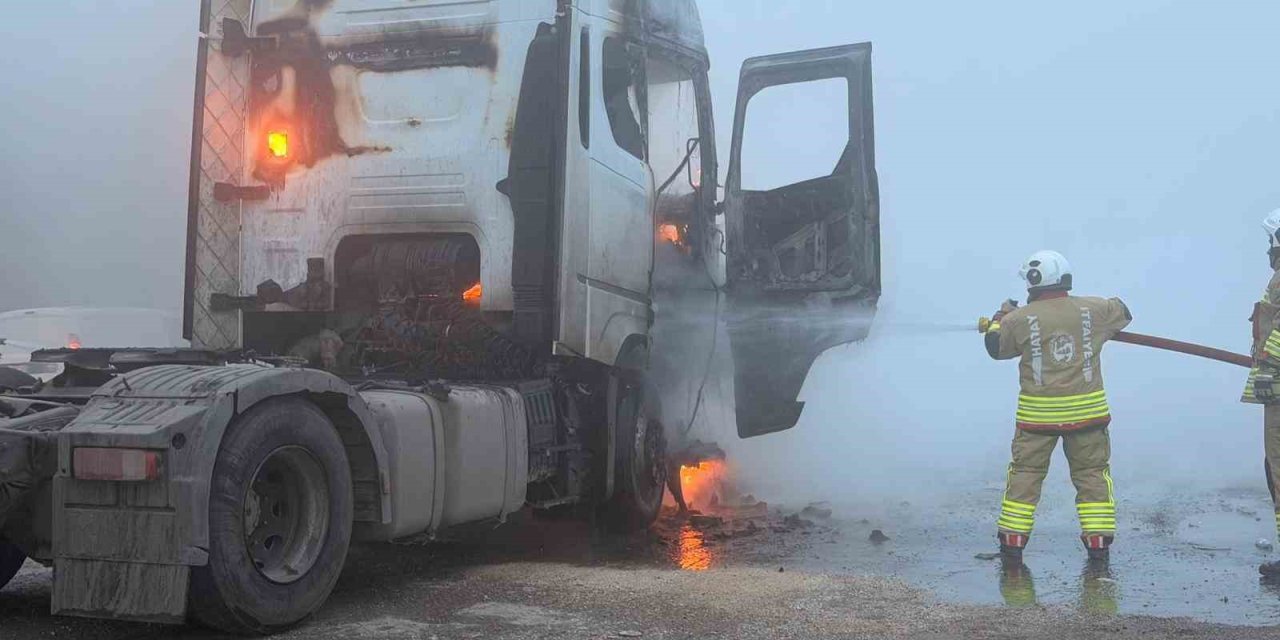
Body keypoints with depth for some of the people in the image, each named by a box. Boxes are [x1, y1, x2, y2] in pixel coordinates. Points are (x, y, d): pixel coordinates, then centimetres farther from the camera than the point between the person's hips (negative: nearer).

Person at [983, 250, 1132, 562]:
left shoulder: (1020, 319, -9)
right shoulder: (1093, 310, -3)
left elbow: (995, 346, 6)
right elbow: (1123, 312, 18)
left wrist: (1002, 316, 25)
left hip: (1038, 414, -1)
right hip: (1087, 410, 1)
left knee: (1025, 473, 10)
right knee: (1092, 473, 13)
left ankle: (1012, 537, 12)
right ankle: (1099, 539, 14)